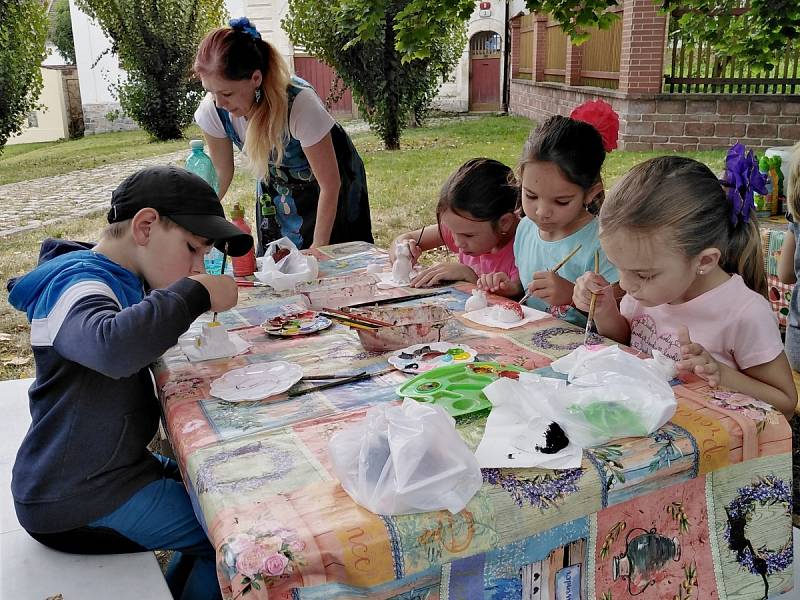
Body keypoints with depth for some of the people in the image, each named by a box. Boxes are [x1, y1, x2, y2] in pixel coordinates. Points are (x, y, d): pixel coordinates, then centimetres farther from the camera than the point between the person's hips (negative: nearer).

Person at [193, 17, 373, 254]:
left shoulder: (299, 103, -37)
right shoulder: (212, 110, -24)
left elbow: (330, 184, -27)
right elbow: (221, 173, -8)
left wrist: (319, 247, -25)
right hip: (275, 184, 4)